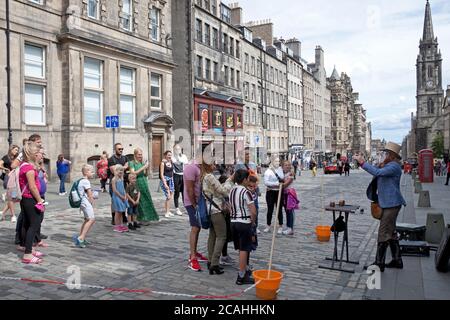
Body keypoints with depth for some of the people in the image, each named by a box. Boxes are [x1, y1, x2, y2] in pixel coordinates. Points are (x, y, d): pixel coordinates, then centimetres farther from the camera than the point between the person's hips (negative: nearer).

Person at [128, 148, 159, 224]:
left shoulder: (143, 163, 12)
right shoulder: (132, 163, -2)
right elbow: (133, 173, -14)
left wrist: (147, 169, -4)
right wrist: (143, 168, -16)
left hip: (144, 184, 5)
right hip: (137, 184, -5)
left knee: (147, 200, 1)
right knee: (139, 201, -6)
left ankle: (146, 218, 7)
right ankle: (142, 218, 0)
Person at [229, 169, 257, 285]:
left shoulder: (232, 191, 8)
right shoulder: (246, 192, -15)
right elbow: (253, 212, -19)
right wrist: (253, 222, -3)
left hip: (233, 222, 8)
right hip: (244, 223, -8)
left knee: (241, 249, 18)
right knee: (244, 250, -1)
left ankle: (246, 270, 32)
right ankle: (241, 277, 2)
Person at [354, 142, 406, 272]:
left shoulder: (394, 166, -17)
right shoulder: (387, 166, 15)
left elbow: (378, 172, -31)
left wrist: (362, 162, -28)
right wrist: (362, 161, 7)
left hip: (392, 204, -11)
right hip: (388, 204, 11)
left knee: (384, 233, -8)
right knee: (391, 232, 17)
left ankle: (379, 263, -3)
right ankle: (397, 260, 28)